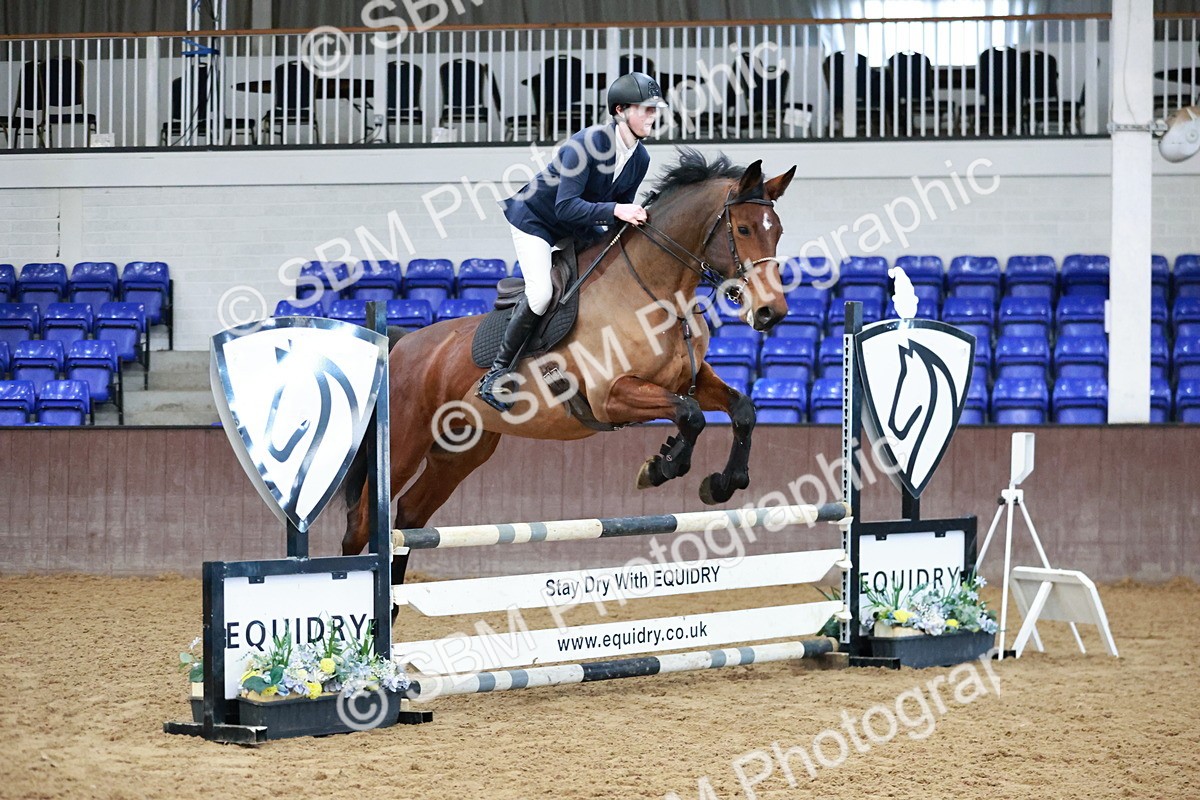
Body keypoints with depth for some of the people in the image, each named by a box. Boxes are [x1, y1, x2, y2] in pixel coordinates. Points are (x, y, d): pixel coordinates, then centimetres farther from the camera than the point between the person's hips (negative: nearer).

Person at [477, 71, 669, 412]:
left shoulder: (640, 159, -7)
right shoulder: (587, 143, -30)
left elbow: (620, 209, 5)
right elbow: (566, 207, -37)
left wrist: (634, 219, -16)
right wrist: (614, 210, -46)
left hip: (578, 230, 8)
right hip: (535, 221, -8)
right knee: (541, 294, -26)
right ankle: (498, 372, -11)